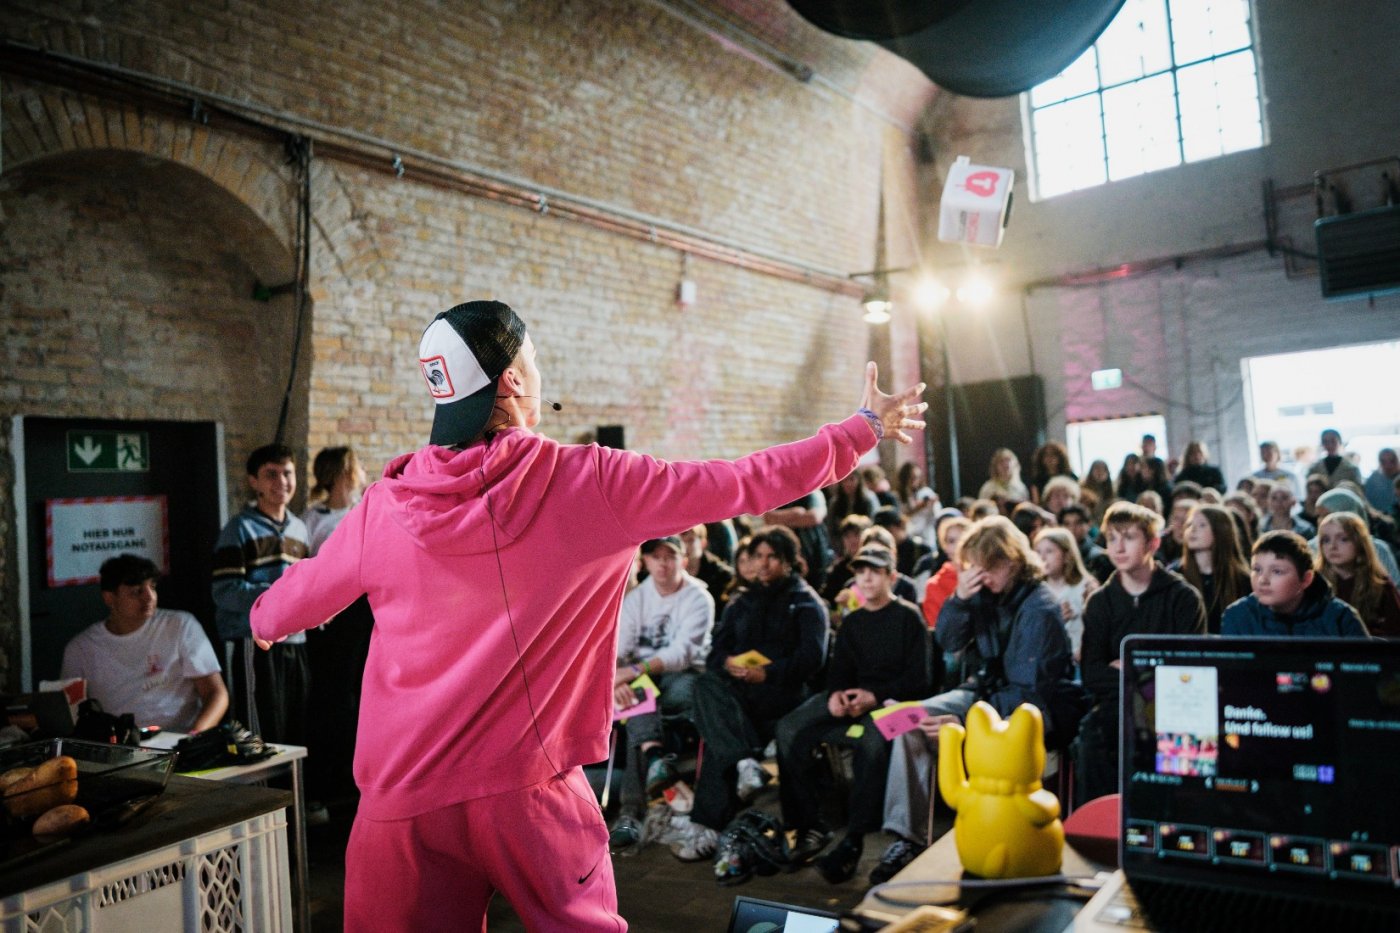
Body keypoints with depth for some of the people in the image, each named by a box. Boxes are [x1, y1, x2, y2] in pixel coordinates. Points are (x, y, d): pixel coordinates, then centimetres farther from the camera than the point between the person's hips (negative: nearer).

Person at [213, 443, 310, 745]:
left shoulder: (299, 529, 17)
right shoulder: (240, 529, -5)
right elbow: (224, 592, -14)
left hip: (294, 644, 7)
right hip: (254, 645, -6)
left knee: (299, 737, 10)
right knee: (262, 739, -5)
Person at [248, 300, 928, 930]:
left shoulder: (384, 507, -4)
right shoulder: (589, 481, -12)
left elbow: (285, 607, 13)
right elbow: (745, 483, -6)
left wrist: (263, 619, 39)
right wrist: (866, 428, 7)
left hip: (402, 794, 2)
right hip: (528, 786, -1)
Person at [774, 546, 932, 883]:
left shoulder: (908, 618, 3)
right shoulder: (851, 622, 22)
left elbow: (918, 678, -5)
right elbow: (838, 669, 17)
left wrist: (874, 696, -18)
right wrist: (836, 693, -7)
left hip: (892, 700, -6)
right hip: (852, 701, 6)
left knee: (874, 739, -40)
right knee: (790, 729, -18)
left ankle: (853, 840, -32)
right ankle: (811, 827, -12)